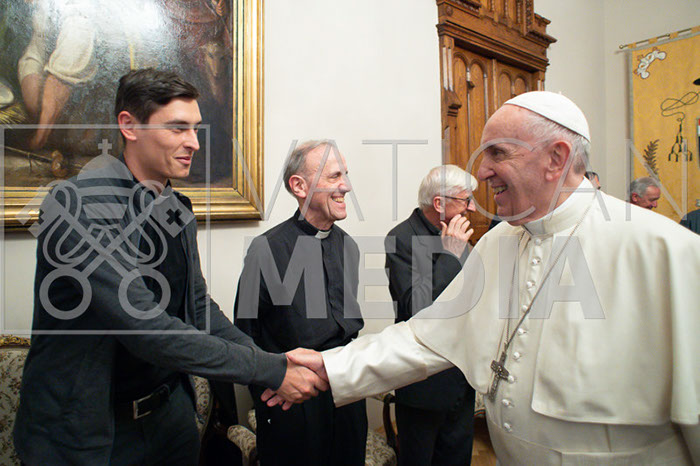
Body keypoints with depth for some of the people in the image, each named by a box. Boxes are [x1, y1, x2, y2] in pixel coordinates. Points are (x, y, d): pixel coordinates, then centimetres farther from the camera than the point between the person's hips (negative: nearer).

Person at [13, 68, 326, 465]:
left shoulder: (178, 208, 3)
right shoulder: (80, 204, -22)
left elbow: (198, 306, 4)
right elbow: (145, 327, -29)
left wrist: (270, 360, -8)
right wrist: (271, 371, -26)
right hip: (87, 431, -6)